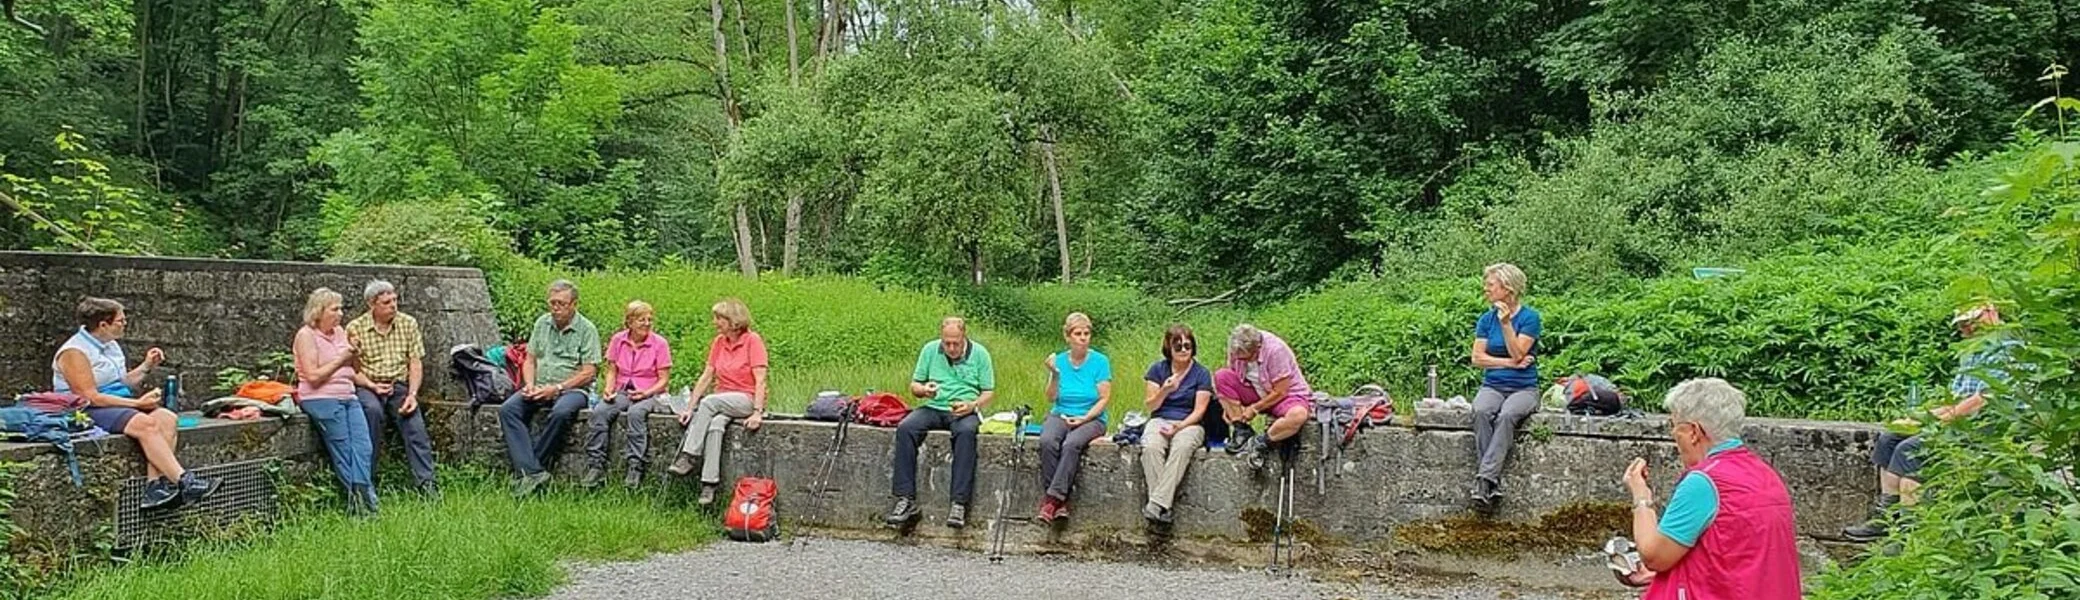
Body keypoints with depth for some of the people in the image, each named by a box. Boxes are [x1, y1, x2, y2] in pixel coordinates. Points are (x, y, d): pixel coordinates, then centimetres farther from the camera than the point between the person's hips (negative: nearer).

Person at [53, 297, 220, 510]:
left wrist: (146, 367, 6)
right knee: (146, 424, -33)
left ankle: (155, 485, -31)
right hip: (87, 413, -8)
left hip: (120, 403, 8)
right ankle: (183, 482, -37)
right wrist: (137, 403, -18)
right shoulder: (74, 352, -11)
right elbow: (90, 397, -17)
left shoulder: (111, 345, 16)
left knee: (167, 418, -20)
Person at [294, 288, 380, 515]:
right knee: (344, 451, -11)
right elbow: (313, 376, -12)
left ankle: (361, 495, -23)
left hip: (348, 396, 6)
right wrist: (340, 360, -10)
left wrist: (355, 356, 2)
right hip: (320, 399, -6)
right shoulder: (306, 335, -3)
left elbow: (352, 369, 23)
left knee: (363, 447, -14)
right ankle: (362, 498, -11)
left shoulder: (340, 332, 16)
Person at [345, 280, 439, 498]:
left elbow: (416, 363, 4)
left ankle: (425, 481, -23)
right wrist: (372, 385, -18)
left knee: (414, 420, -23)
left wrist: (412, 394, -9)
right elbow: (351, 368, -1)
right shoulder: (355, 328, 0)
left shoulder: (408, 324, 7)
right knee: (372, 410, -34)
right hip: (367, 386, -2)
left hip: (400, 385, 2)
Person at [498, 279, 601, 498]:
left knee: (561, 412, -37)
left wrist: (557, 388, -15)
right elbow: (530, 360, 17)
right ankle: (533, 472, -33)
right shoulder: (542, 323, 14)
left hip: (573, 389, -5)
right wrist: (530, 384, -3)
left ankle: (525, 467, -26)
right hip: (540, 388, 5)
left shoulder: (587, 330, -3)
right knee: (508, 409, -22)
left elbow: (588, 372, -8)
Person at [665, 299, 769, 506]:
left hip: (747, 400, -4)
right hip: (722, 401, 4)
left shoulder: (753, 341, -7)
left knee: (709, 402, -31)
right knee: (715, 424, -29)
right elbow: (706, 377, 10)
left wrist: (757, 412, -25)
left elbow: (760, 381, -14)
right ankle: (709, 484, -35)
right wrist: (690, 408, 3)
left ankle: (689, 457, -28)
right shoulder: (718, 342, 10)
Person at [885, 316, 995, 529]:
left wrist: (972, 405, -15)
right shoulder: (930, 350, 9)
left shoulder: (979, 353, 4)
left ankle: (959, 503, -38)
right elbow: (914, 386, 13)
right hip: (933, 408, 2)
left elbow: (989, 392, 5)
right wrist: (923, 389, -12)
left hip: (964, 411, -2)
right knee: (905, 428, -28)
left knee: (966, 431, -38)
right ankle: (906, 499, -27)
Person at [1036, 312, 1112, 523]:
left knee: (1071, 444, -35)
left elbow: (1104, 399, -3)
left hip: (1091, 418, -2)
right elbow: (1051, 397, 4)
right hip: (1060, 415, 2)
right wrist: (1054, 375, -12)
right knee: (1047, 441, -31)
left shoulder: (1100, 361, 0)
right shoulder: (1059, 360, 8)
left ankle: (1054, 497, -33)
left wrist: (1084, 418, -15)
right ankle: (1060, 501, -29)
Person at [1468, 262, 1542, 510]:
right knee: (1481, 411, -32)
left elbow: (1517, 354, -11)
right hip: (1492, 385, 3)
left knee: (1507, 415, -36)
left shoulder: (1529, 317, -1)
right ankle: (1493, 482, -35)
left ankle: (1485, 477, -40)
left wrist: (1506, 323, -17)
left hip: (1523, 388, -3)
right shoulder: (1486, 319, 11)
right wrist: (1510, 363, -6)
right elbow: (1477, 358, 4)